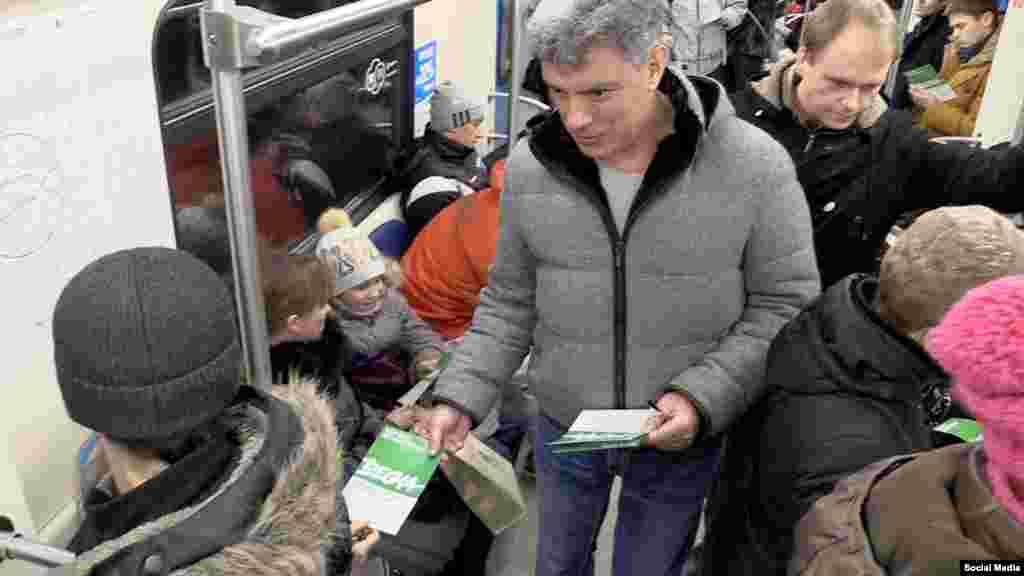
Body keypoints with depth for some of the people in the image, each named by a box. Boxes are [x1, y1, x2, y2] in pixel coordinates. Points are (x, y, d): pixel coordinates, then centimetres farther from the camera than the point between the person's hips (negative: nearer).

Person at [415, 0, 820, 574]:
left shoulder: (755, 166, -18)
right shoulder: (530, 167, -10)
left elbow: (784, 305, -10)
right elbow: (509, 303, 0)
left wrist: (703, 397, -21)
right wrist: (460, 397, -9)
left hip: (681, 439, -2)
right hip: (562, 428, 2)